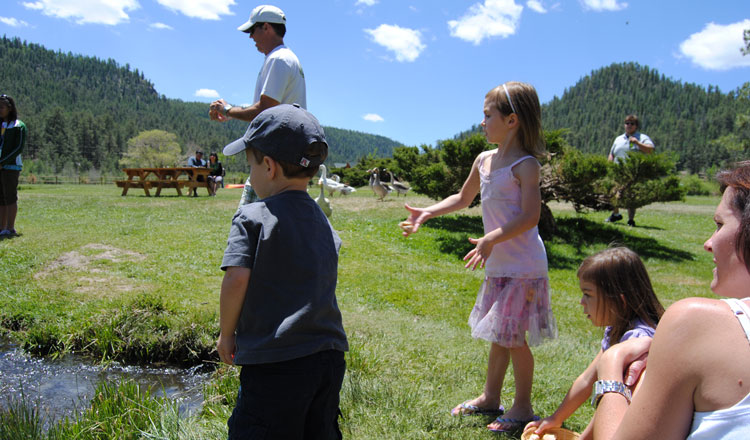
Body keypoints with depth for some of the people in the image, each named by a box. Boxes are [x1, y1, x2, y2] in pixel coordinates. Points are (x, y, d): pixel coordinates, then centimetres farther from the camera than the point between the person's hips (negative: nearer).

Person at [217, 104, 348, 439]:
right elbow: (321, 283, 13)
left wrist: (227, 334, -1)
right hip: (330, 356, 7)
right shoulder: (324, 223, 12)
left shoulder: (252, 217, -8)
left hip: (275, 364, -6)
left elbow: (237, 277, -18)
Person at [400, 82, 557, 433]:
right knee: (498, 335, 18)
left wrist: (491, 240, -28)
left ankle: (523, 407, 17)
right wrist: (426, 213, 12)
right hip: (498, 265, 8)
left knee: (513, 337, -1)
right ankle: (490, 397, 33)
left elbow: (530, 217, -22)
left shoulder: (525, 164, -15)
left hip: (523, 266, -8)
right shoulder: (484, 160, 9)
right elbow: (463, 198, 21)